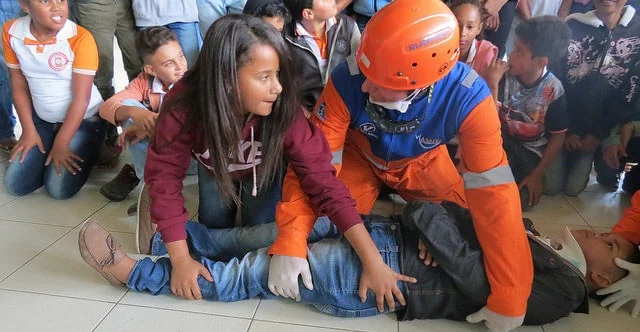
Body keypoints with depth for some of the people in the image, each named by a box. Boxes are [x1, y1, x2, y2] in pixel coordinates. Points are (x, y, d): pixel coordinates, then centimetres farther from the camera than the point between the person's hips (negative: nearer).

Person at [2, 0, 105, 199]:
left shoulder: (80, 38, -22)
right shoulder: (11, 32, -8)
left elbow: (81, 97, -19)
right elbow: (19, 87, 1)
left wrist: (61, 144, -17)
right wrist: (29, 130, -4)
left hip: (83, 120, -4)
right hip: (41, 120, 5)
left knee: (59, 189, -14)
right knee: (15, 185, -1)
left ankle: (87, 152, 12)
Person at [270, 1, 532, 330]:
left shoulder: (469, 97, -36)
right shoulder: (347, 80, -37)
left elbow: (494, 194, -32)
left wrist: (509, 299, -30)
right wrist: (290, 242, -43)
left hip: (421, 162, 1)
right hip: (359, 156, 0)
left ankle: (414, 211, 23)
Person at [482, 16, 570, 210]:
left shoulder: (553, 90, -15)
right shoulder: (504, 75, -15)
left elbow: (558, 136, -7)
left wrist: (537, 174, -11)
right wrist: (492, 85, -28)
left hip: (531, 151, 0)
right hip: (501, 141, 1)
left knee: (523, 200, -17)